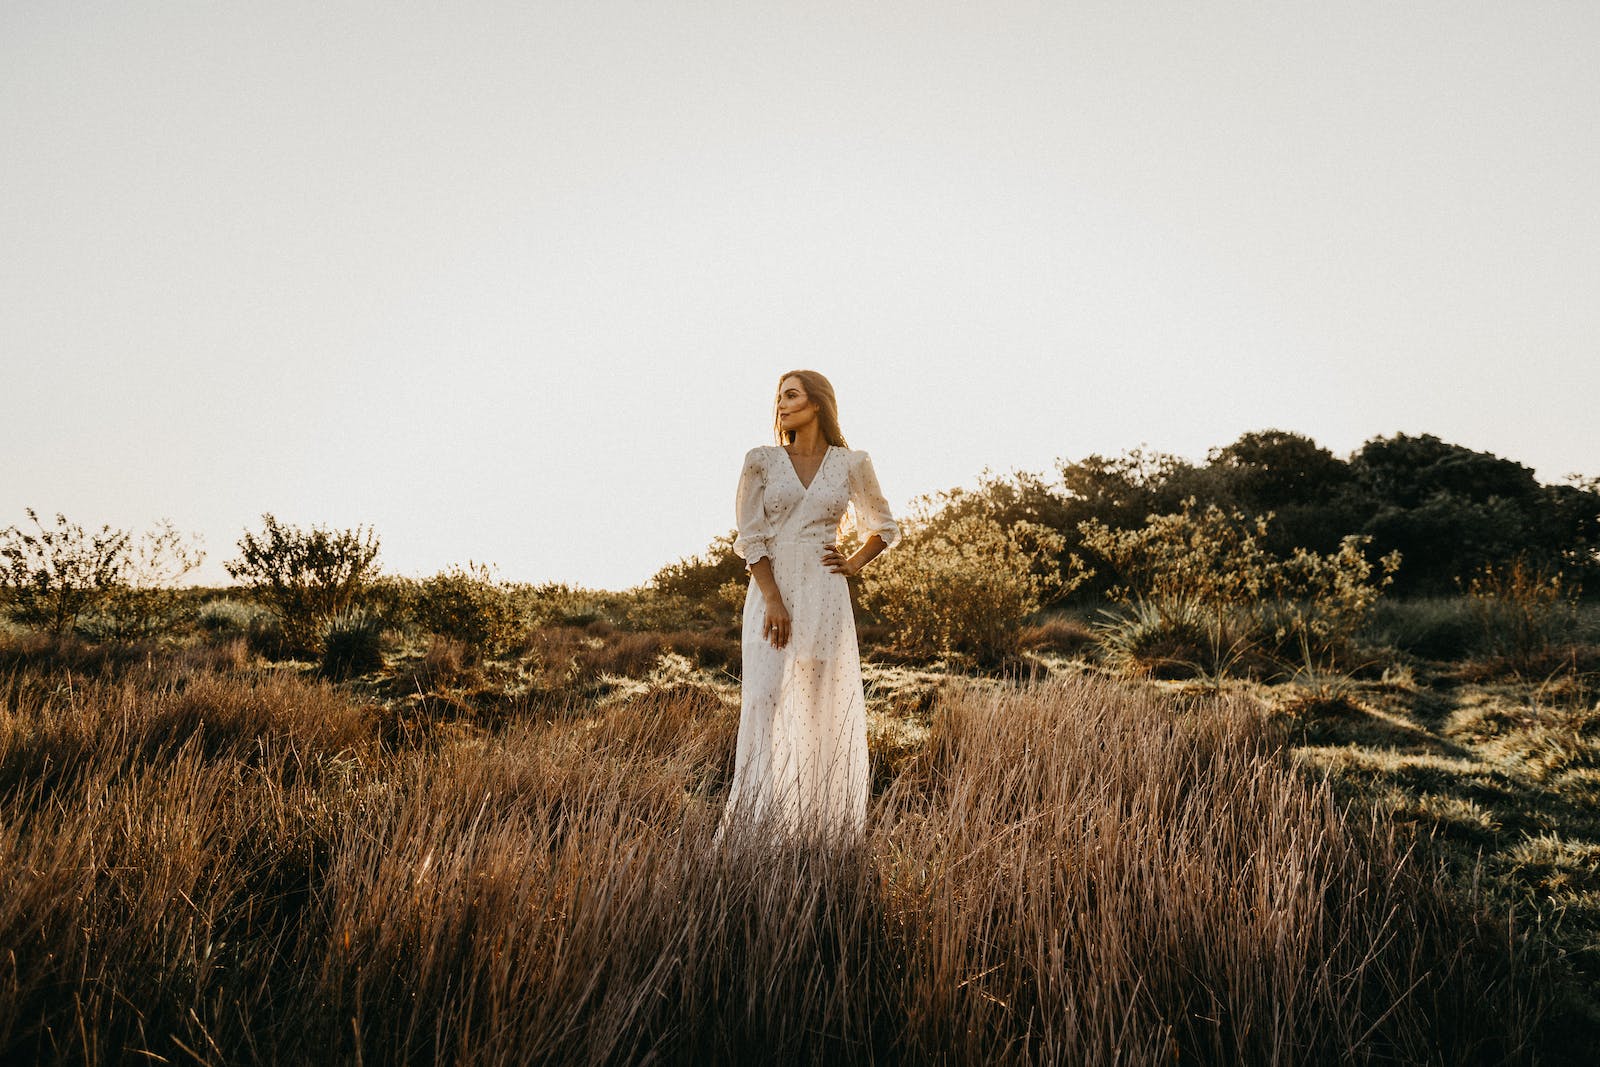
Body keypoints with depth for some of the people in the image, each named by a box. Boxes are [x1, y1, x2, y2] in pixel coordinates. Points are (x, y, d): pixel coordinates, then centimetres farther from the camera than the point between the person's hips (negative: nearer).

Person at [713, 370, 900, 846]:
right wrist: (773, 601, -12)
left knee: (825, 708, 3)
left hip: (825, 596, 1)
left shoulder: (851, 465, 6)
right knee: (765, 702, -7)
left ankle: (823, 822, 12)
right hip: (771, 593, 0)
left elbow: (885, 527, 19)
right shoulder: (761, 461, 3)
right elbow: (750, 538, -2)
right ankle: (756, 821, -3)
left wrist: (854, 563, 3)